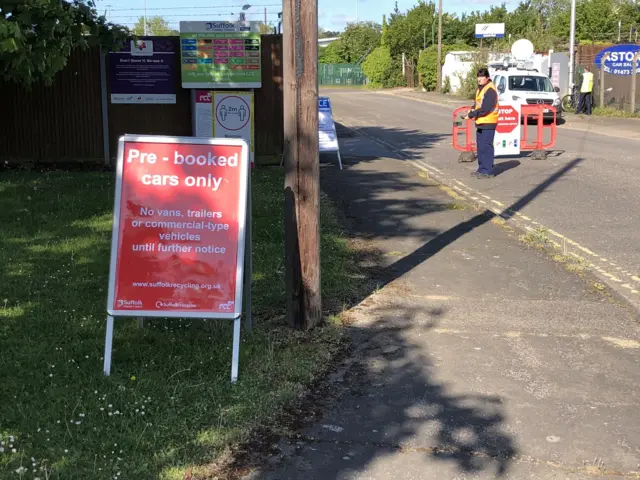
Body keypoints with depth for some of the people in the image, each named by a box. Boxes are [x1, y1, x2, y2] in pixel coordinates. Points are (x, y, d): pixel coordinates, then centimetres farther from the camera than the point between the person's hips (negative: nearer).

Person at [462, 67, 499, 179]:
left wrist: (471, 115, -18)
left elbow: (485, 108, -21)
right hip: (480, 123, 10)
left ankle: (488, 171, -4)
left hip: (488, 123, -10)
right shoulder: (480, 88, 16)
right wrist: (472, 110, 3)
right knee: (480, 146, 13)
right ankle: (482, 169, 22)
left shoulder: (490, 90, -15)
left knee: (486, 147, -8)